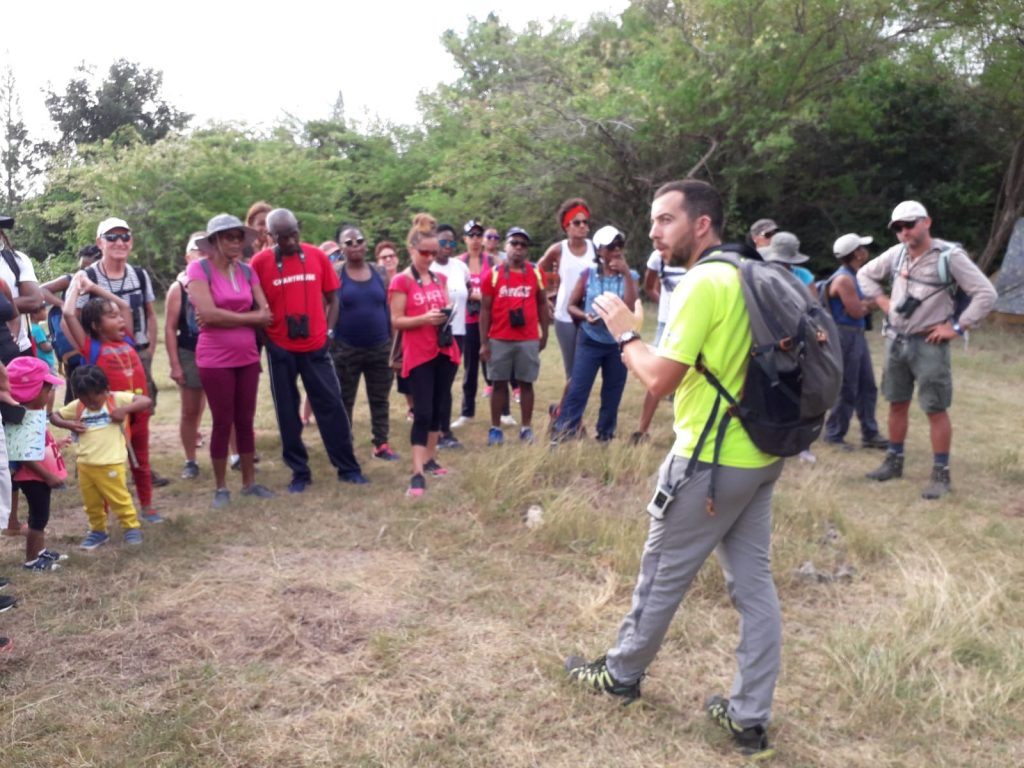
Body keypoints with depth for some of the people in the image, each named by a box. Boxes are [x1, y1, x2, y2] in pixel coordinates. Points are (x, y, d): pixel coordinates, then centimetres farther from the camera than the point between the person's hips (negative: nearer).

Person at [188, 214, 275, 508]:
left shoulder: (247, 271, 7)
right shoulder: (199, 268, -7)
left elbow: (266, 314, 1)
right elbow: (208, 313, -20)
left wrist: (224, 318, -12)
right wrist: (250, 317, -10)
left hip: (247, 358, 5)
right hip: (215, 360, -5)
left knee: (246, 421, 12)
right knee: (222, 423, 3)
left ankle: (249, 482, 24)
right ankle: (221, 487, 17)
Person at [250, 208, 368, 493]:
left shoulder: (317, 256, 0)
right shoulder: (260, 262, -5)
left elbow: (332, 297, 8)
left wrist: (329, 331, 0)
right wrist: (264, 339, -2)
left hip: (315, 345, 1)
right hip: (280, 349, -1)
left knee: (331, 405, 4)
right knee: (287, 412, 7)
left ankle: (348, 467, 16)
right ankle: (299, 472, 19)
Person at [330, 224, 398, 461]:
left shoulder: (378, 272, 5)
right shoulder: (335, 274, -4)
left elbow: (387, 308, 10)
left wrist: (393, 343, 9)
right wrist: (329, 341, -7)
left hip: (380, 348, 3)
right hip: (346, 350, -3)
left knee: (380, 400, 9)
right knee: (344, 401, 8)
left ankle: (381, 444, 18)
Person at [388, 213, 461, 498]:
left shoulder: (440, 279, 11)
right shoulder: (401, 281, -7)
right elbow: (396, 321, -10)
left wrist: (446, 315, -4)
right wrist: (424, 318, -24)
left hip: (445, 351, 6)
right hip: (418, 355, -6)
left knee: (438, 409, 12)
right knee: (422, 412, -10)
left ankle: (430, 458, 25)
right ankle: (417, 473, -9)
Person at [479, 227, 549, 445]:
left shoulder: (536, 273, 4)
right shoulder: (493, 274, 0)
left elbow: (542, 305, 12)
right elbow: (486, 309, 2)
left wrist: (544, 334, 8)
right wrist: (484, 342, -2)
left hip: (529, 340, 1)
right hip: (499, 340, -1)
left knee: (526, 384, 6)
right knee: (499, 384, 6)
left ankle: (526, 428, 15)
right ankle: (495, 428, 14)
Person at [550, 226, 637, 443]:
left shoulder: (629, 276, 0)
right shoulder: (589, 274, -2)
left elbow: (631, 306, -16)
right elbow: (572, 305, 3)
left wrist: (626, 273, -19)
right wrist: (585, 316, -18)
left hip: (618, 343, 2)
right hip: (590, 341, -1)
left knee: (613, 394, 9)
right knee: (577, 390, -6)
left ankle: (606, 436, 22)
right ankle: (561, 433, 0)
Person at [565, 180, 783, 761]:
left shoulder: (703, 282, -19)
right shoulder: (747, 275, 9)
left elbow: (660, 379, -22)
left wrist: (625, 332, -7)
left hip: (712, 461, -8)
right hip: (760, 454, 9)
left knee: (663, 574, 11)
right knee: (755, 582, 11)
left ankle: (622, 674, 32)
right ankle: (751, 716, 21)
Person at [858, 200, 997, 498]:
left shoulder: (949, 255, -13)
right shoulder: (895, 254, 3)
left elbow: (986, 294, -14)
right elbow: (865, 274, 21)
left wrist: (957, 327, -15)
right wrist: (882, 301, 8)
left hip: (928, 344, -5)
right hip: (895, 340, 6)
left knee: (936, 410, 0)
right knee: (897, 404, 15)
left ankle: (941, 474, 9)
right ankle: (894, 461, 28)